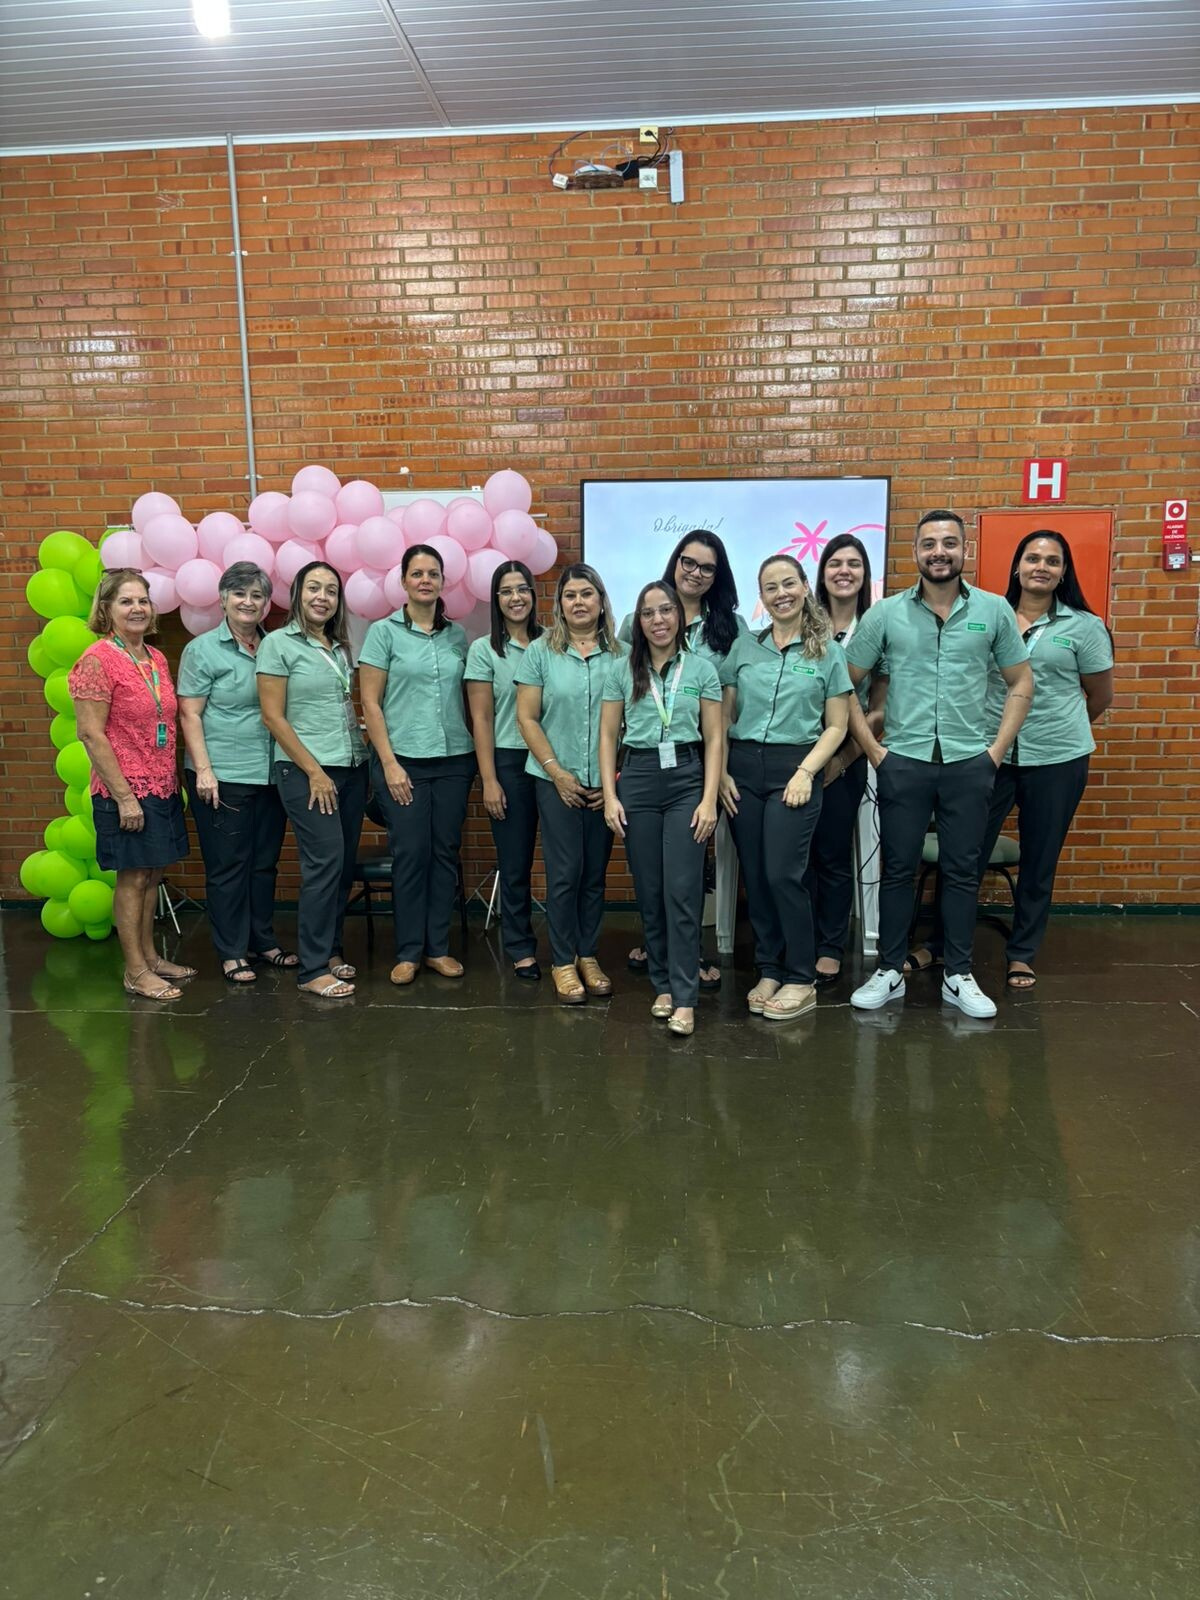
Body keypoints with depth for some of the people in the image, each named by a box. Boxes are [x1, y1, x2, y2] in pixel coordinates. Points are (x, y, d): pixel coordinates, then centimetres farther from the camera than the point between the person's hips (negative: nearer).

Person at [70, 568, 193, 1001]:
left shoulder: (156, 659, 9)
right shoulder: (98, 659, -13)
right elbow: (91, 735, -16)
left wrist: (172, 780, 13)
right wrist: (124, 795, -18)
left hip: (162, 788, 7)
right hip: (126, 791, -7)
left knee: (152, 875, 14)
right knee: (133, 877, 1)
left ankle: (149, 956, 27)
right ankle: (135, 971, 12)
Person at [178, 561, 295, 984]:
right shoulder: (202, 649, -3)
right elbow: (189, 714, -6)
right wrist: (203, 770, -14)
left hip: (270, 773, 5)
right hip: (223, 777, -5)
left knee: (265, 863, 13)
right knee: (228, 866, 3)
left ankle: (264, 941, 27)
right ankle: (232, 953, 13)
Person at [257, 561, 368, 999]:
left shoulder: (340, 647, 13)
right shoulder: (278, 643, -4)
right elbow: (273, 717, -8)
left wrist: (363, 757, 6)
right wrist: (315, 771, -11)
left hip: (351, 767, 6)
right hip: (305, 770, -6)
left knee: (344, 864, 7)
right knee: (325, 862, -10)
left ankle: (329, 949, 21)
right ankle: (312, 969, -2)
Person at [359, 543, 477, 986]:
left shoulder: (457, 636, 8)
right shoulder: (383, 632, -1)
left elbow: (467, 699, 12)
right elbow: (370, 704, -4)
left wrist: (474, 755, 4)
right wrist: (389, 763, -10)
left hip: (454, 759, 3)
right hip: (403, 759, -3)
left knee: (446, 853, 6)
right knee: (410, 855, 0)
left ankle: (438, 947, 18)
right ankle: (408, 952, 13)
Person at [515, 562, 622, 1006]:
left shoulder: (620, 652, 2)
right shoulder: (540, 651, 0)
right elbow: (526, 718, -1)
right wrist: (557, 772, -7)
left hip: (605, 784, 1)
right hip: (557, 781, -1)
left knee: (595, 873, 9)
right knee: (565, 873, 1)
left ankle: (587, 955, 23)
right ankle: (563, 961, 14)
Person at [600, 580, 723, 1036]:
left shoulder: (701, 668, 3)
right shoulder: (622, 669, 6)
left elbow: (714, 739, 2)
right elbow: (608, 735, 7)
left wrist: (709, 799, -6)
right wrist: (609, 795, -1)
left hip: (686, 779, -1)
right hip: (637, 778, 2)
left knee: (682, 891, -6)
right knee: (649, 891, 6)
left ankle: (684, 999, -3)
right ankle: (662, 985, 19)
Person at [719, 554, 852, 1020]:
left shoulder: (827, 651, 4)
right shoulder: (744, 648, 9)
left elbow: (836, 726, 2)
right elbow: (724, 717, 10)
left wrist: (806, 772, -10)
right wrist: (720, 772, -1)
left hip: (794, 770, -3)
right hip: (743, 768, 3)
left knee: (782, 874, -9)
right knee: (754, 876, 5)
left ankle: (800, 980, 6)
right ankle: (768, 971, 18)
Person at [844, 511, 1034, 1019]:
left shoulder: (994, 610, 2)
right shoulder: (886, 613, -1)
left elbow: (1021, 683, 8)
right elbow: (845, 684, 2)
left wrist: (998, 749, 0)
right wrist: (871, 747, -3)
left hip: (970, 763, 1)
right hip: (903, 762, -1)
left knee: (962, 871, 8)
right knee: (897, 869, 7)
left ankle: (958, 977, 20)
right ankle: (890, 972, 18)